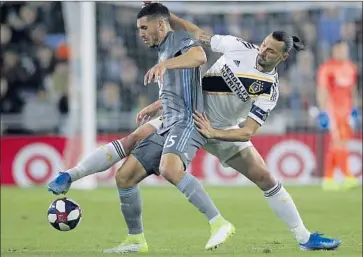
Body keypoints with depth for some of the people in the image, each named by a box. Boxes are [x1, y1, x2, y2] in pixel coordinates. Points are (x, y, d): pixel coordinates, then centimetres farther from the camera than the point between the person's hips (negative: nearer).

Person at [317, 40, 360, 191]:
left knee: (335, 146, 9)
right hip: (332, 109, -7)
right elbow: (322, 91, -9)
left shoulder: (351, 68, 14)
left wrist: (354, 108, 17)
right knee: (338, 142, -13)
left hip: (346, 109, 7)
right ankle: (348, 177, -18)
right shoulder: (327, 68, -8)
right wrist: (323, 112, -14)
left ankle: (328, 179, 13)